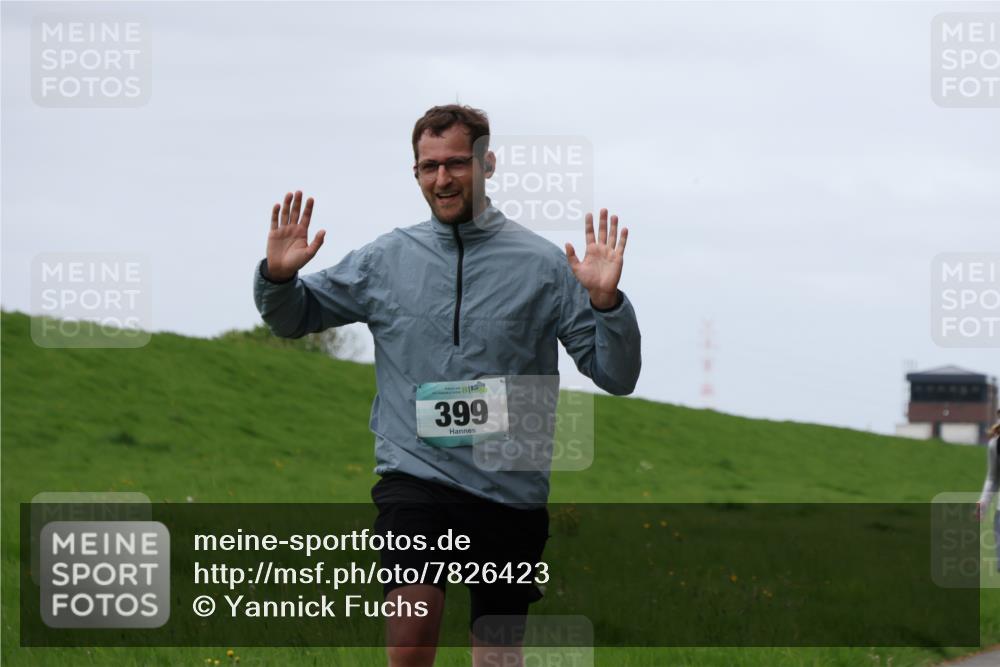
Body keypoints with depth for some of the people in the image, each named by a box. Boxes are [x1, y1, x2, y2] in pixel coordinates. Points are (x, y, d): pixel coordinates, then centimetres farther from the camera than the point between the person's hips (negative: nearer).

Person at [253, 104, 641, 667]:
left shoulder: (544, 264, 3)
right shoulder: (386, 258, 9)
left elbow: (617, 376, 1)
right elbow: (292, 318, 21)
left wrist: (606, 301, -17)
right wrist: (279, 276, -1)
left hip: (512, 491, 0)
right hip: (414, 476, 0)